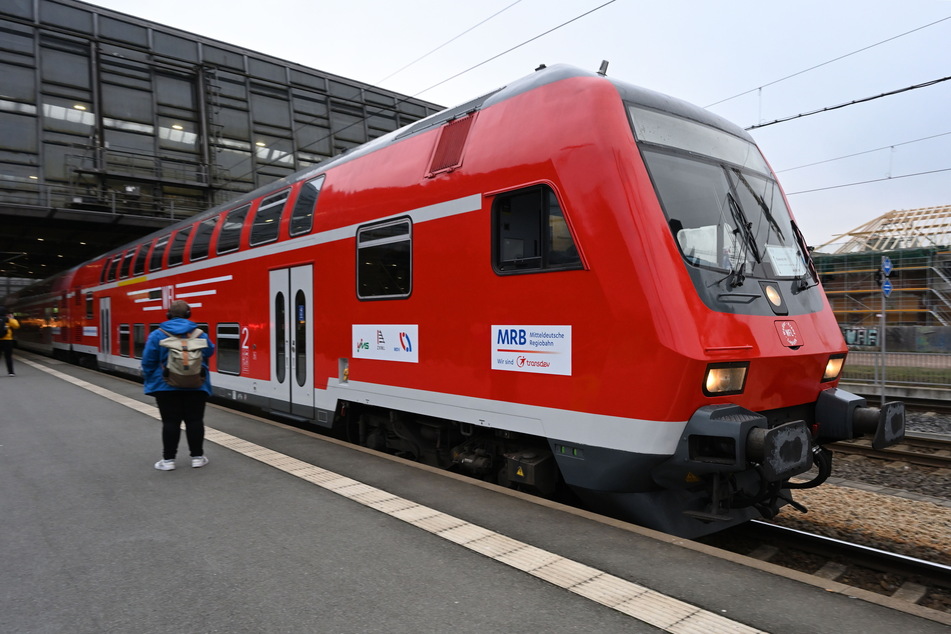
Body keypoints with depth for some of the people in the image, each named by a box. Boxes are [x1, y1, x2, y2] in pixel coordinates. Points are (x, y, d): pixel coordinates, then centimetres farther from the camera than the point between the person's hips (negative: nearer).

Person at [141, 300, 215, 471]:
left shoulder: (157, 335, -4)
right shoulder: (200, 334, -1)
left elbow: (148, 361, -3)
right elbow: (209, 352, 9)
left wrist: (149, 380, 9)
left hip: (166, 386, -1)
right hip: (196, 386, 1)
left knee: (170, 422, 4)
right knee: (194, 421, 8)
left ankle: (168, 459, 8)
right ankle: (197, 456, 14)